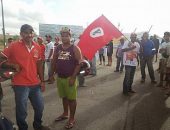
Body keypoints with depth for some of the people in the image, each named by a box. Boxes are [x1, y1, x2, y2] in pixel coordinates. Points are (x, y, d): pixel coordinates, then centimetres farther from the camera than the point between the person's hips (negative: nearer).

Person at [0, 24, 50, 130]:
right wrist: (13, 65, -15)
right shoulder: (14, 46, -9)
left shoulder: (37, 47, 5)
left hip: (35, 84, 5)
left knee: (40, 107, 17)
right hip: (21, 85, -4)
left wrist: (42, 81, 11)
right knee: (22, 111, 6)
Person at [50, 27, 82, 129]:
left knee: (72, 98, 4)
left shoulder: (75, 48, -10)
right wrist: (52, 74, 8)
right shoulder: (58, 48, 7)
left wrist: (73, 77, -19)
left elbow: (79, 63, -14)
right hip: (60, 77, 6)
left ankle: (72, 118, 18)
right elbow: (54, 62, 13)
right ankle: (65, 114, 37)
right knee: (64, 97, 19)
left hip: (70, 78, -5)